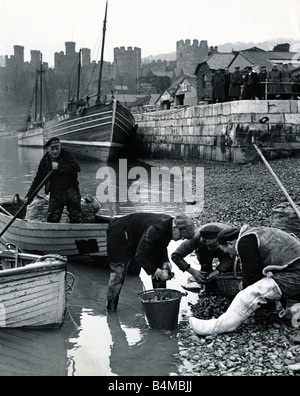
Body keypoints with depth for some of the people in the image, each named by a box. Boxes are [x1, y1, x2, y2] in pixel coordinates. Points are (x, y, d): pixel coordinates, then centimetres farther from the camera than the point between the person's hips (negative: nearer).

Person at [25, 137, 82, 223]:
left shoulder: (67, 155, -3)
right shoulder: (45, 161, 4)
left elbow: (77, 168, -19)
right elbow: (38, 179, 8)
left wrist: (59, 167, -21)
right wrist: (29, 195, 2)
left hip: (71, 191, -2)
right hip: (55, 193, 2)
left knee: (75, 218, 2)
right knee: (52, 219, -3)